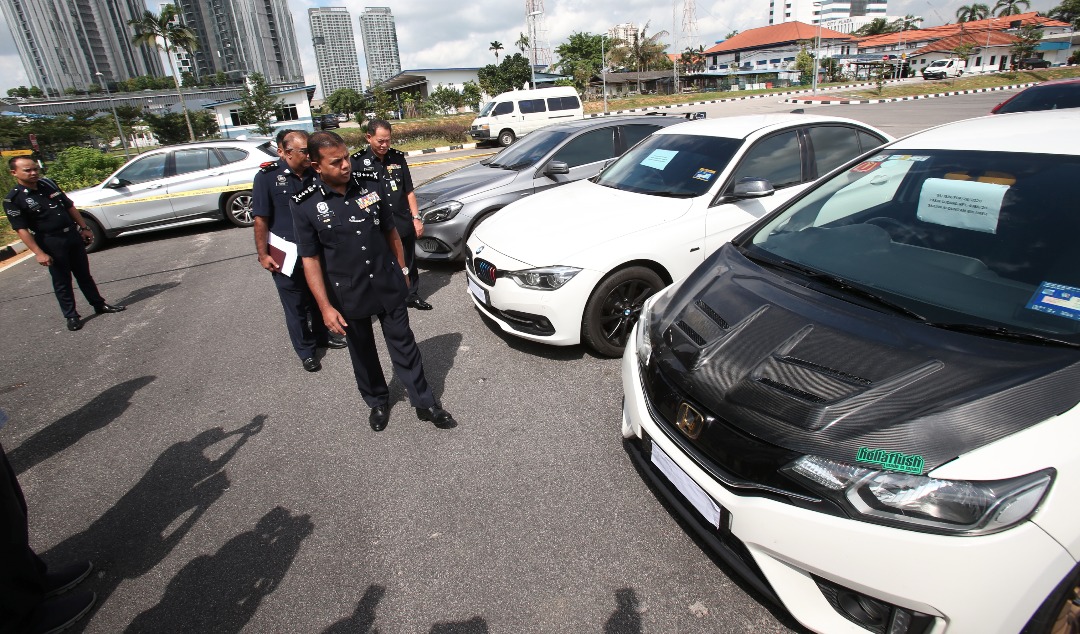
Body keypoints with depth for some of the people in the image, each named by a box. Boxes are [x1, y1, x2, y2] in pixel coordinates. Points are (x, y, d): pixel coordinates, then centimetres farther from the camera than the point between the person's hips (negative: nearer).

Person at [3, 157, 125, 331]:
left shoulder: (48, 184, 5)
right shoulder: (13, 199, -12)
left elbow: (70, 207, 13)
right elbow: (22, 229, -15)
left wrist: (84, 228, 11)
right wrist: (38, 253, -20)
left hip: (72, 235, 5)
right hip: (50, 243, -5)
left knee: (84, 274, 14)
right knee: (62, 281, 3)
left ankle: (99, 304, 25)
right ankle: (71, 315, 12)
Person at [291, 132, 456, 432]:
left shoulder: (368, 189, 0)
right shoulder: (305, 206, -9)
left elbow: (390, 232, 10)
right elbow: (310, 260, -9)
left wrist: (402, 270, 12)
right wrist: (325, 307, -13)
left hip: (388, 286, 2)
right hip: (348, 296, -1)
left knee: (404, 346, 9)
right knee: (363, 353, 16)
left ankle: (425, 404, 21)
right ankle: (378, 402, 38)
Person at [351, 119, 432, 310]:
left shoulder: (398, 157, 3)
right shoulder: (358, 161, -7)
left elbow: (409, 191, 9)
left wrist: (416, 218, 5)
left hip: (404, 224, 3)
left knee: (409, 263, 16)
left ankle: (412, 295, 34)